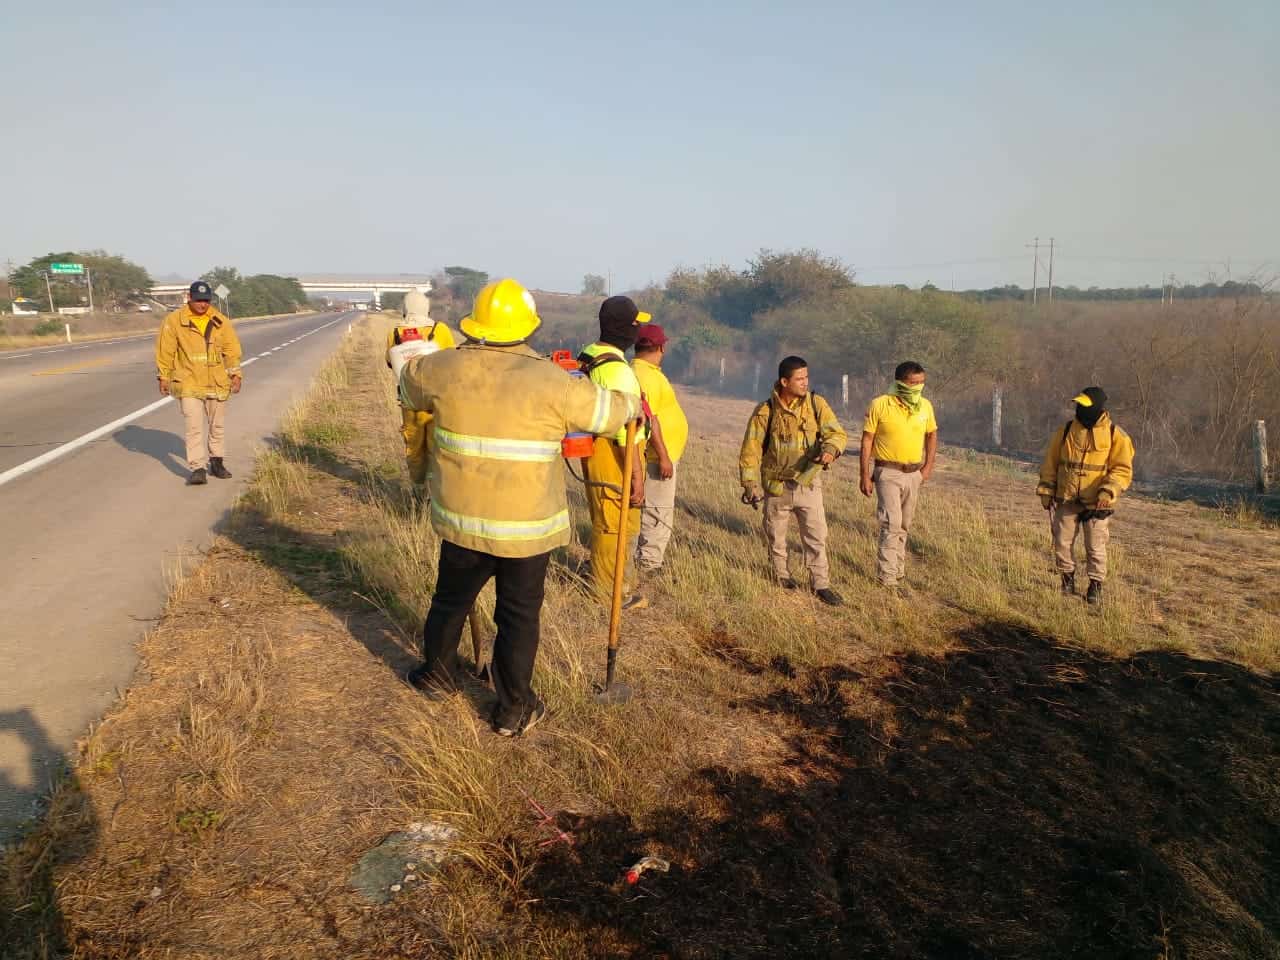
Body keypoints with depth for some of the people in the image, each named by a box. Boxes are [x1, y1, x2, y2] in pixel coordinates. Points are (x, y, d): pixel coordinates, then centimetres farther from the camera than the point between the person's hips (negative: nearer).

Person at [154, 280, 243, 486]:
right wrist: (164, 377, 1)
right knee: (194, 427, -10)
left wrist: (236, 374, 0)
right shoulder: (174, 321, -5)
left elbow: (231, 349, 6)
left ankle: (216, 462, 29)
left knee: (218, 426, 14)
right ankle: (198, 469, -8)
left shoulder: (220, 321, 2)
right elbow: (165, 351, 0)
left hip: (217, 383, 3)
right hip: (188, 383, -3)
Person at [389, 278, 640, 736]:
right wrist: (632, 403, 21)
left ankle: (437, 673, 47)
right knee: (519, 617, 12)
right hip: (528, 527, -3)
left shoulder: (444, 369, -6)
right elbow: (613, 410, -2)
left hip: (462, 519, 3)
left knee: (451, 600, 24)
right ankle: (513, 710, 24)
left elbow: (406, 374, 16)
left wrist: (407, 352, 38)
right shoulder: (551, 382, -14)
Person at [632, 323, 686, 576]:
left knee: (653, 508, 17)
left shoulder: (638, 370, 13)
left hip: (660, 453, 10)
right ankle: (649, 564, 2)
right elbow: (649, 419, -25)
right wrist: (663, 456, -23)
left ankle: (643, 556, 25)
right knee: (659, 511, -4)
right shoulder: (646, 375, -19)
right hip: (658, 455, -10)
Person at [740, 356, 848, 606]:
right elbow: (751, 450, -5)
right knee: (776, 535, 13)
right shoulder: (766, 411, -10)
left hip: (809, 483, 1)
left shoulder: (816, 404, -5)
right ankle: (781, 574, 35)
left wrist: (830, 449, -30)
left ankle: (821, 584, 8)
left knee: (817, 535, -2)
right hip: (776, 485, 0)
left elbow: (837, 433, -8)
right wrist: (750, 484, -8)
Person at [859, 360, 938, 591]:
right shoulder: (880, 405, -11)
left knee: (904, 526, 14)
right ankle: (887, 577, -9)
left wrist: (929, 466, 6)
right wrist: (864, 476, -11)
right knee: (891, 523, -13)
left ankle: (898, 570, 28)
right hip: (888, 473, -5)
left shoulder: (925, 406, 2)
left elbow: (932, 435, 17)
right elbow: (867, 440, -8)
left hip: (914, 474, 5)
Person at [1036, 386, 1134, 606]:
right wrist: (1046, 490, 6)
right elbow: (1050, 462, 9)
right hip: (1066, 499, 3)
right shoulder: (1065, 431, 2)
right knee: (1062, 542, 7)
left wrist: (1108, 490, -21)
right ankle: (1068, 579, 26)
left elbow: (1123, 469, -7)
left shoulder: (1115, 436, -5)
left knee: (1095, 547, 4)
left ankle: (1095, 585, 19)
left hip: (1096, 502, -3)